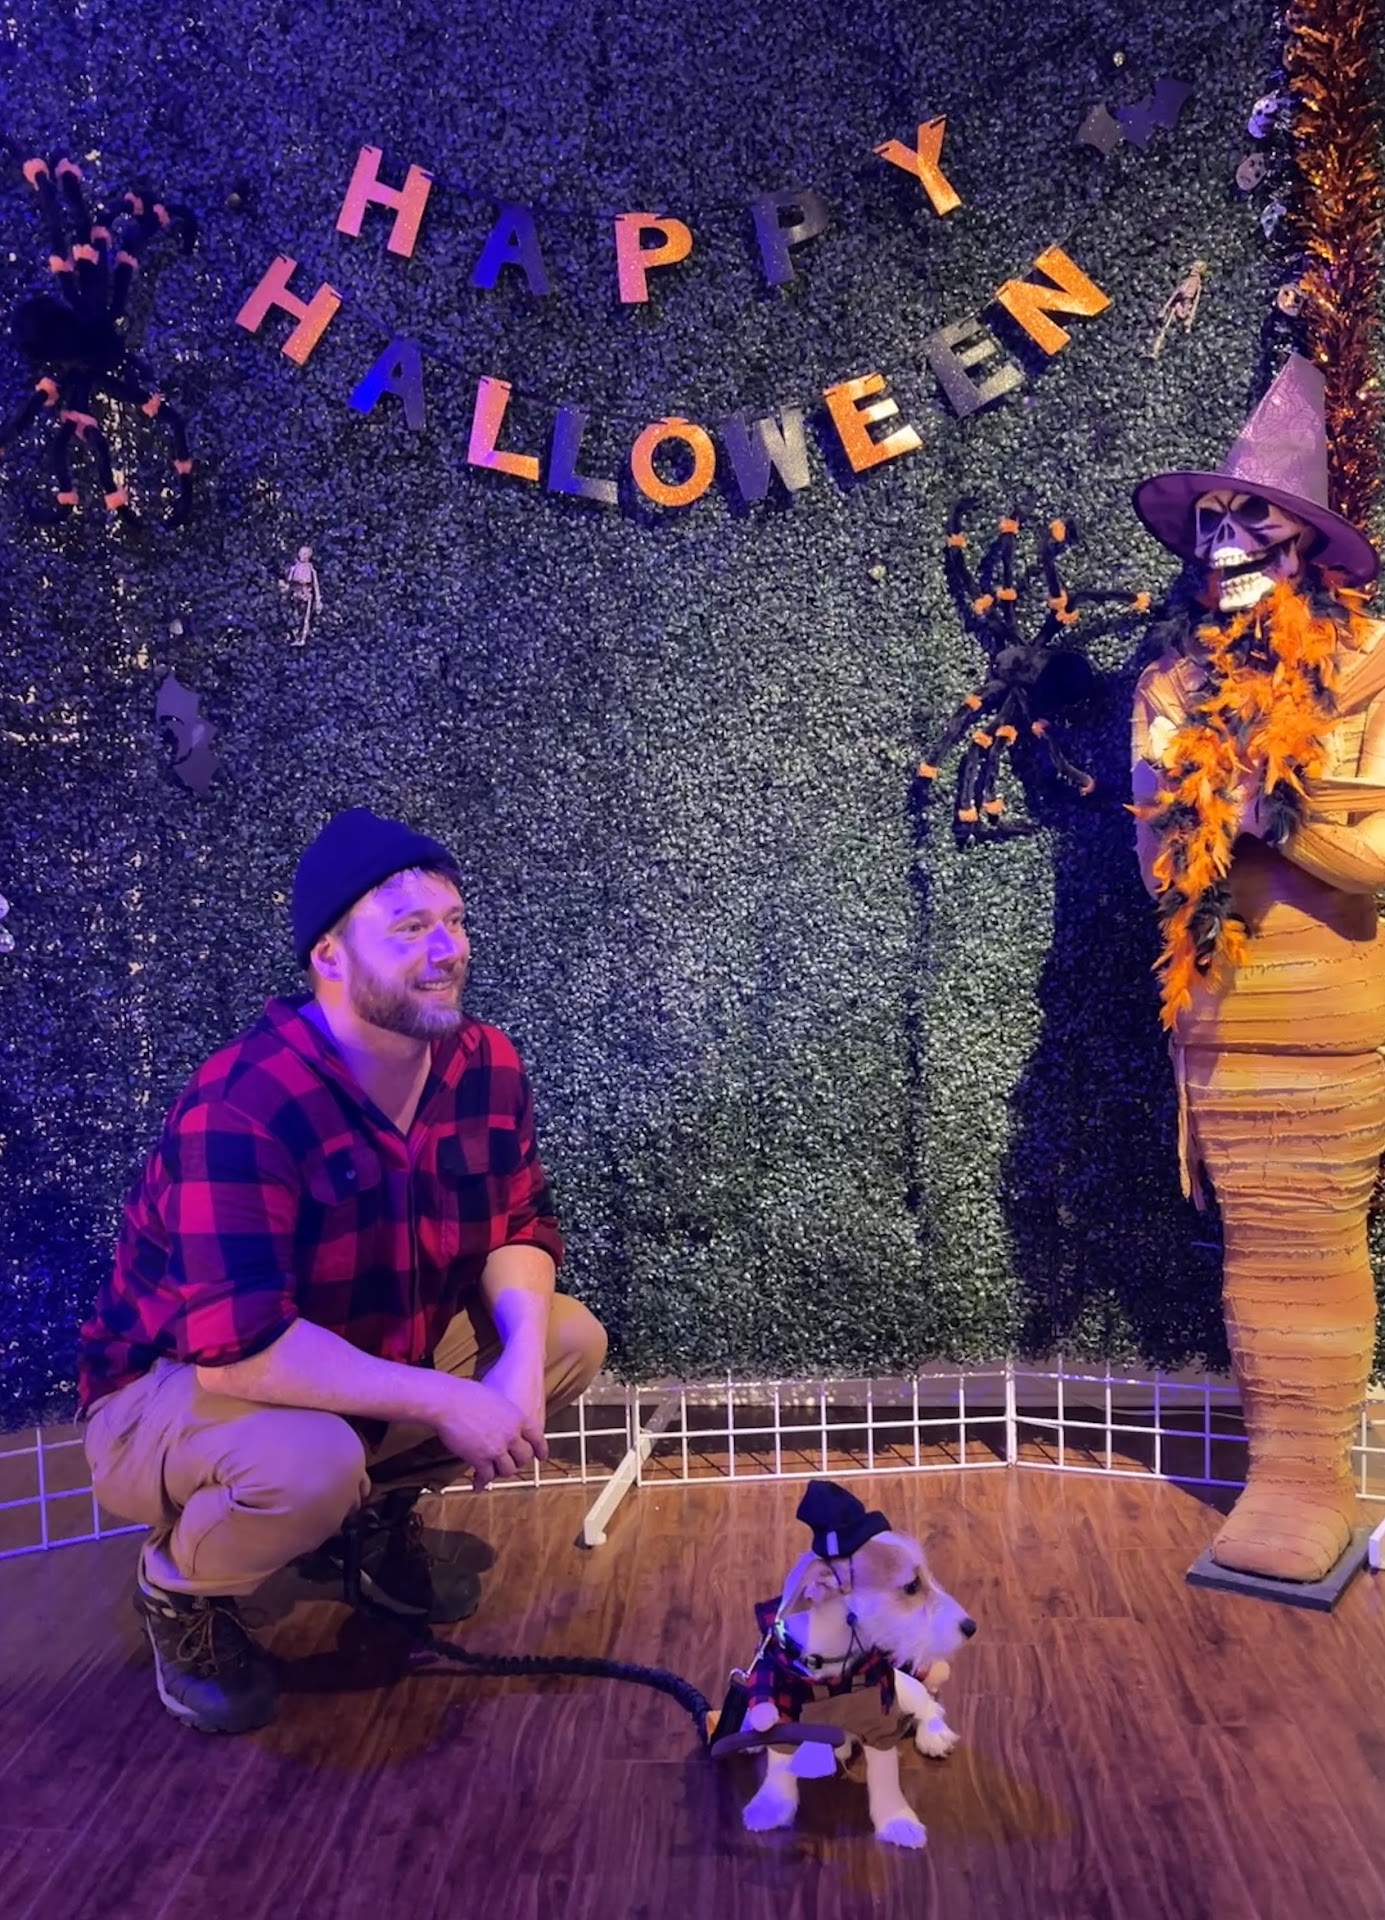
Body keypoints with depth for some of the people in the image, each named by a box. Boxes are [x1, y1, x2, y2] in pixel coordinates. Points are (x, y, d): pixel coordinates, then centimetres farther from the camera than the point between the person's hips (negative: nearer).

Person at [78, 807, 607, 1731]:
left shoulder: (486, 1066, -11)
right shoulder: (239, 1109, -32)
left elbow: (519, 1228, -5)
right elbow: (234, 1348, -37)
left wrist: (522, 1360, -26)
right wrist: (442, 1401, -35)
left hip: (381, 1356, 7)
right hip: (175, 1395, -6)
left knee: (571, 1339, -8)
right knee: (308, 1465, -38)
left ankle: (379, 1507, 14)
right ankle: (179, 1588, -1)